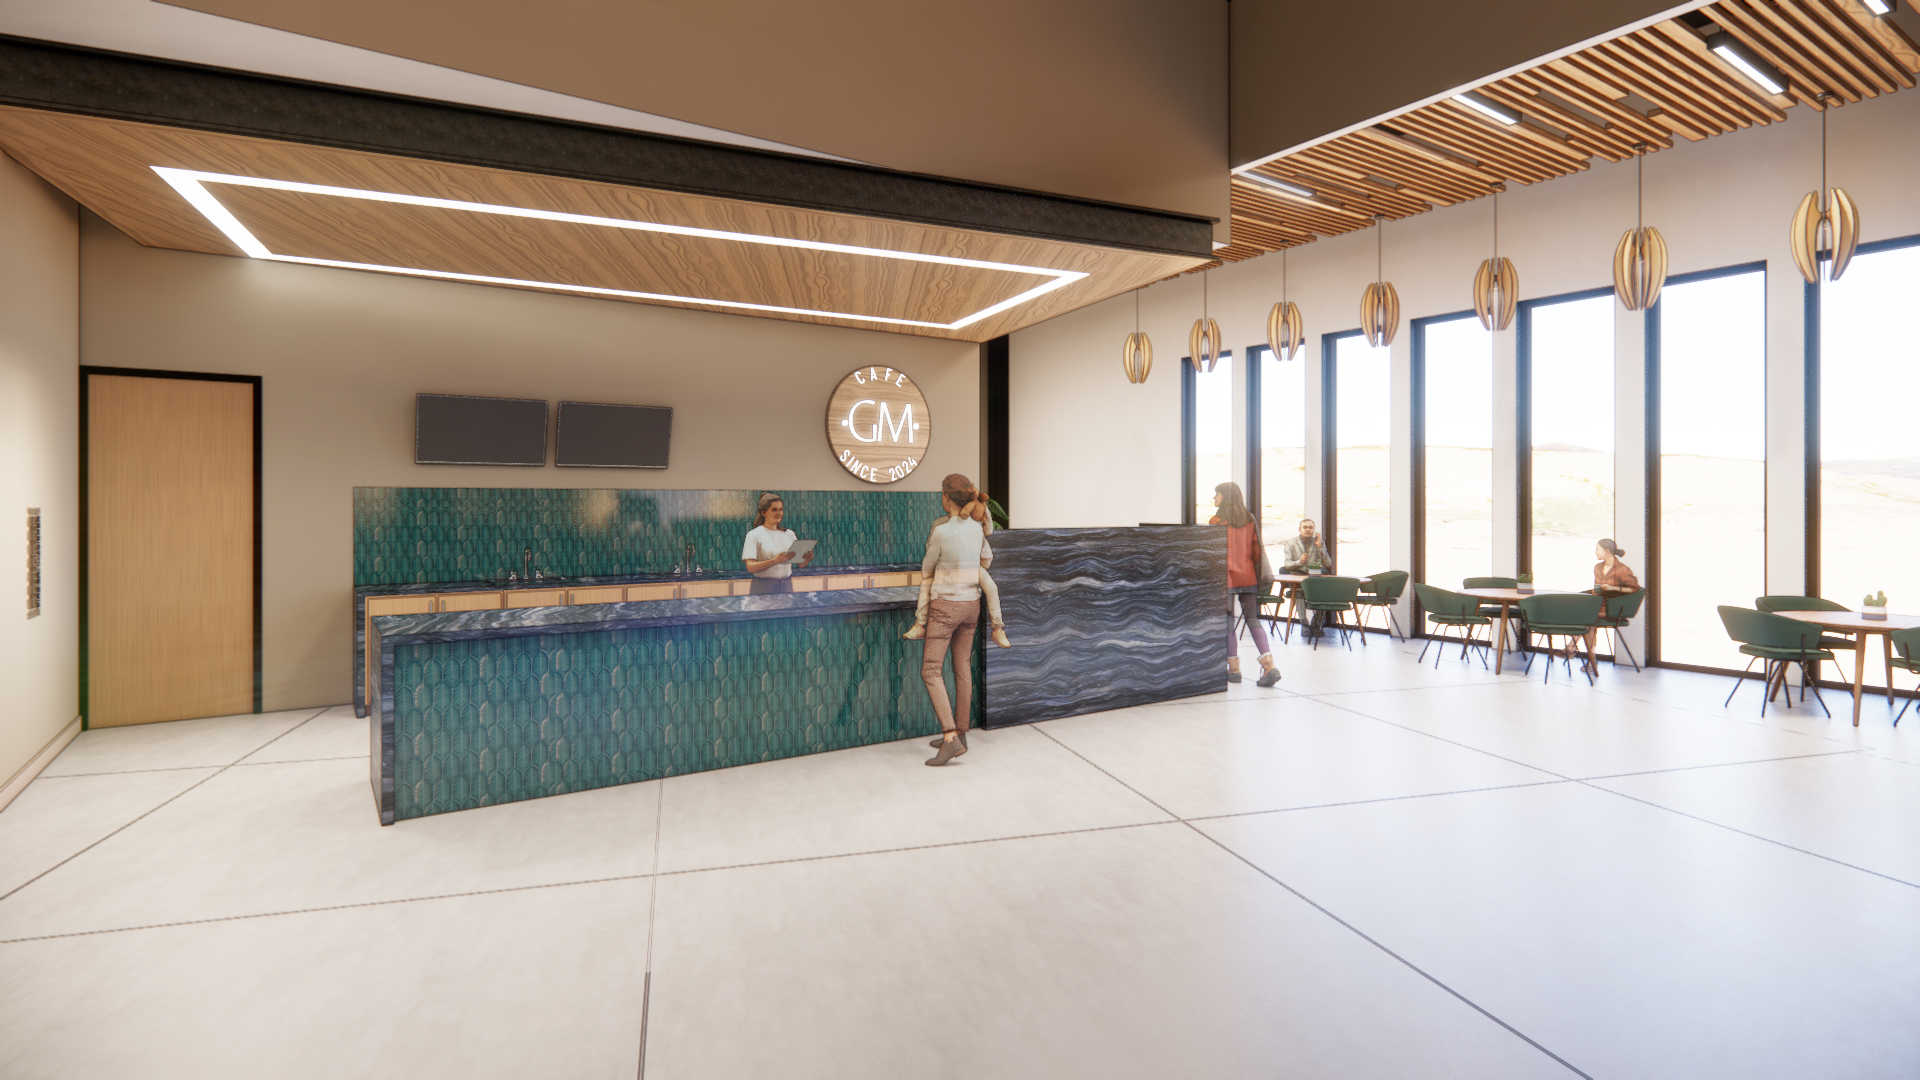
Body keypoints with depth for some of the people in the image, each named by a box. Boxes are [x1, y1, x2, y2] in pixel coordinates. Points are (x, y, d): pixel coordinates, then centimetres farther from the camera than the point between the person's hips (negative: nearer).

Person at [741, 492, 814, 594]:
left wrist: (807, 559, -12)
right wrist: (775, 560, -22)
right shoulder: (754, 535, -2)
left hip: (786, 586, 4)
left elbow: (800, 563, 10)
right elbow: (750, 567, -12)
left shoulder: (789, 534, 11)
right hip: (763, 588, -4)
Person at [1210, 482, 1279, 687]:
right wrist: (1257, 572, 17)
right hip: (1248, 577, 5)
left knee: (1227, 622, 3)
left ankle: (1234, 668, 7)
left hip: (1225, 577, -5)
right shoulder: (1250, 520, 8)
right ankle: (1269, 665, -8)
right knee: (1253, 619, 5)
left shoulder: (1217, 521, -7)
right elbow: (1257, 550, 9)